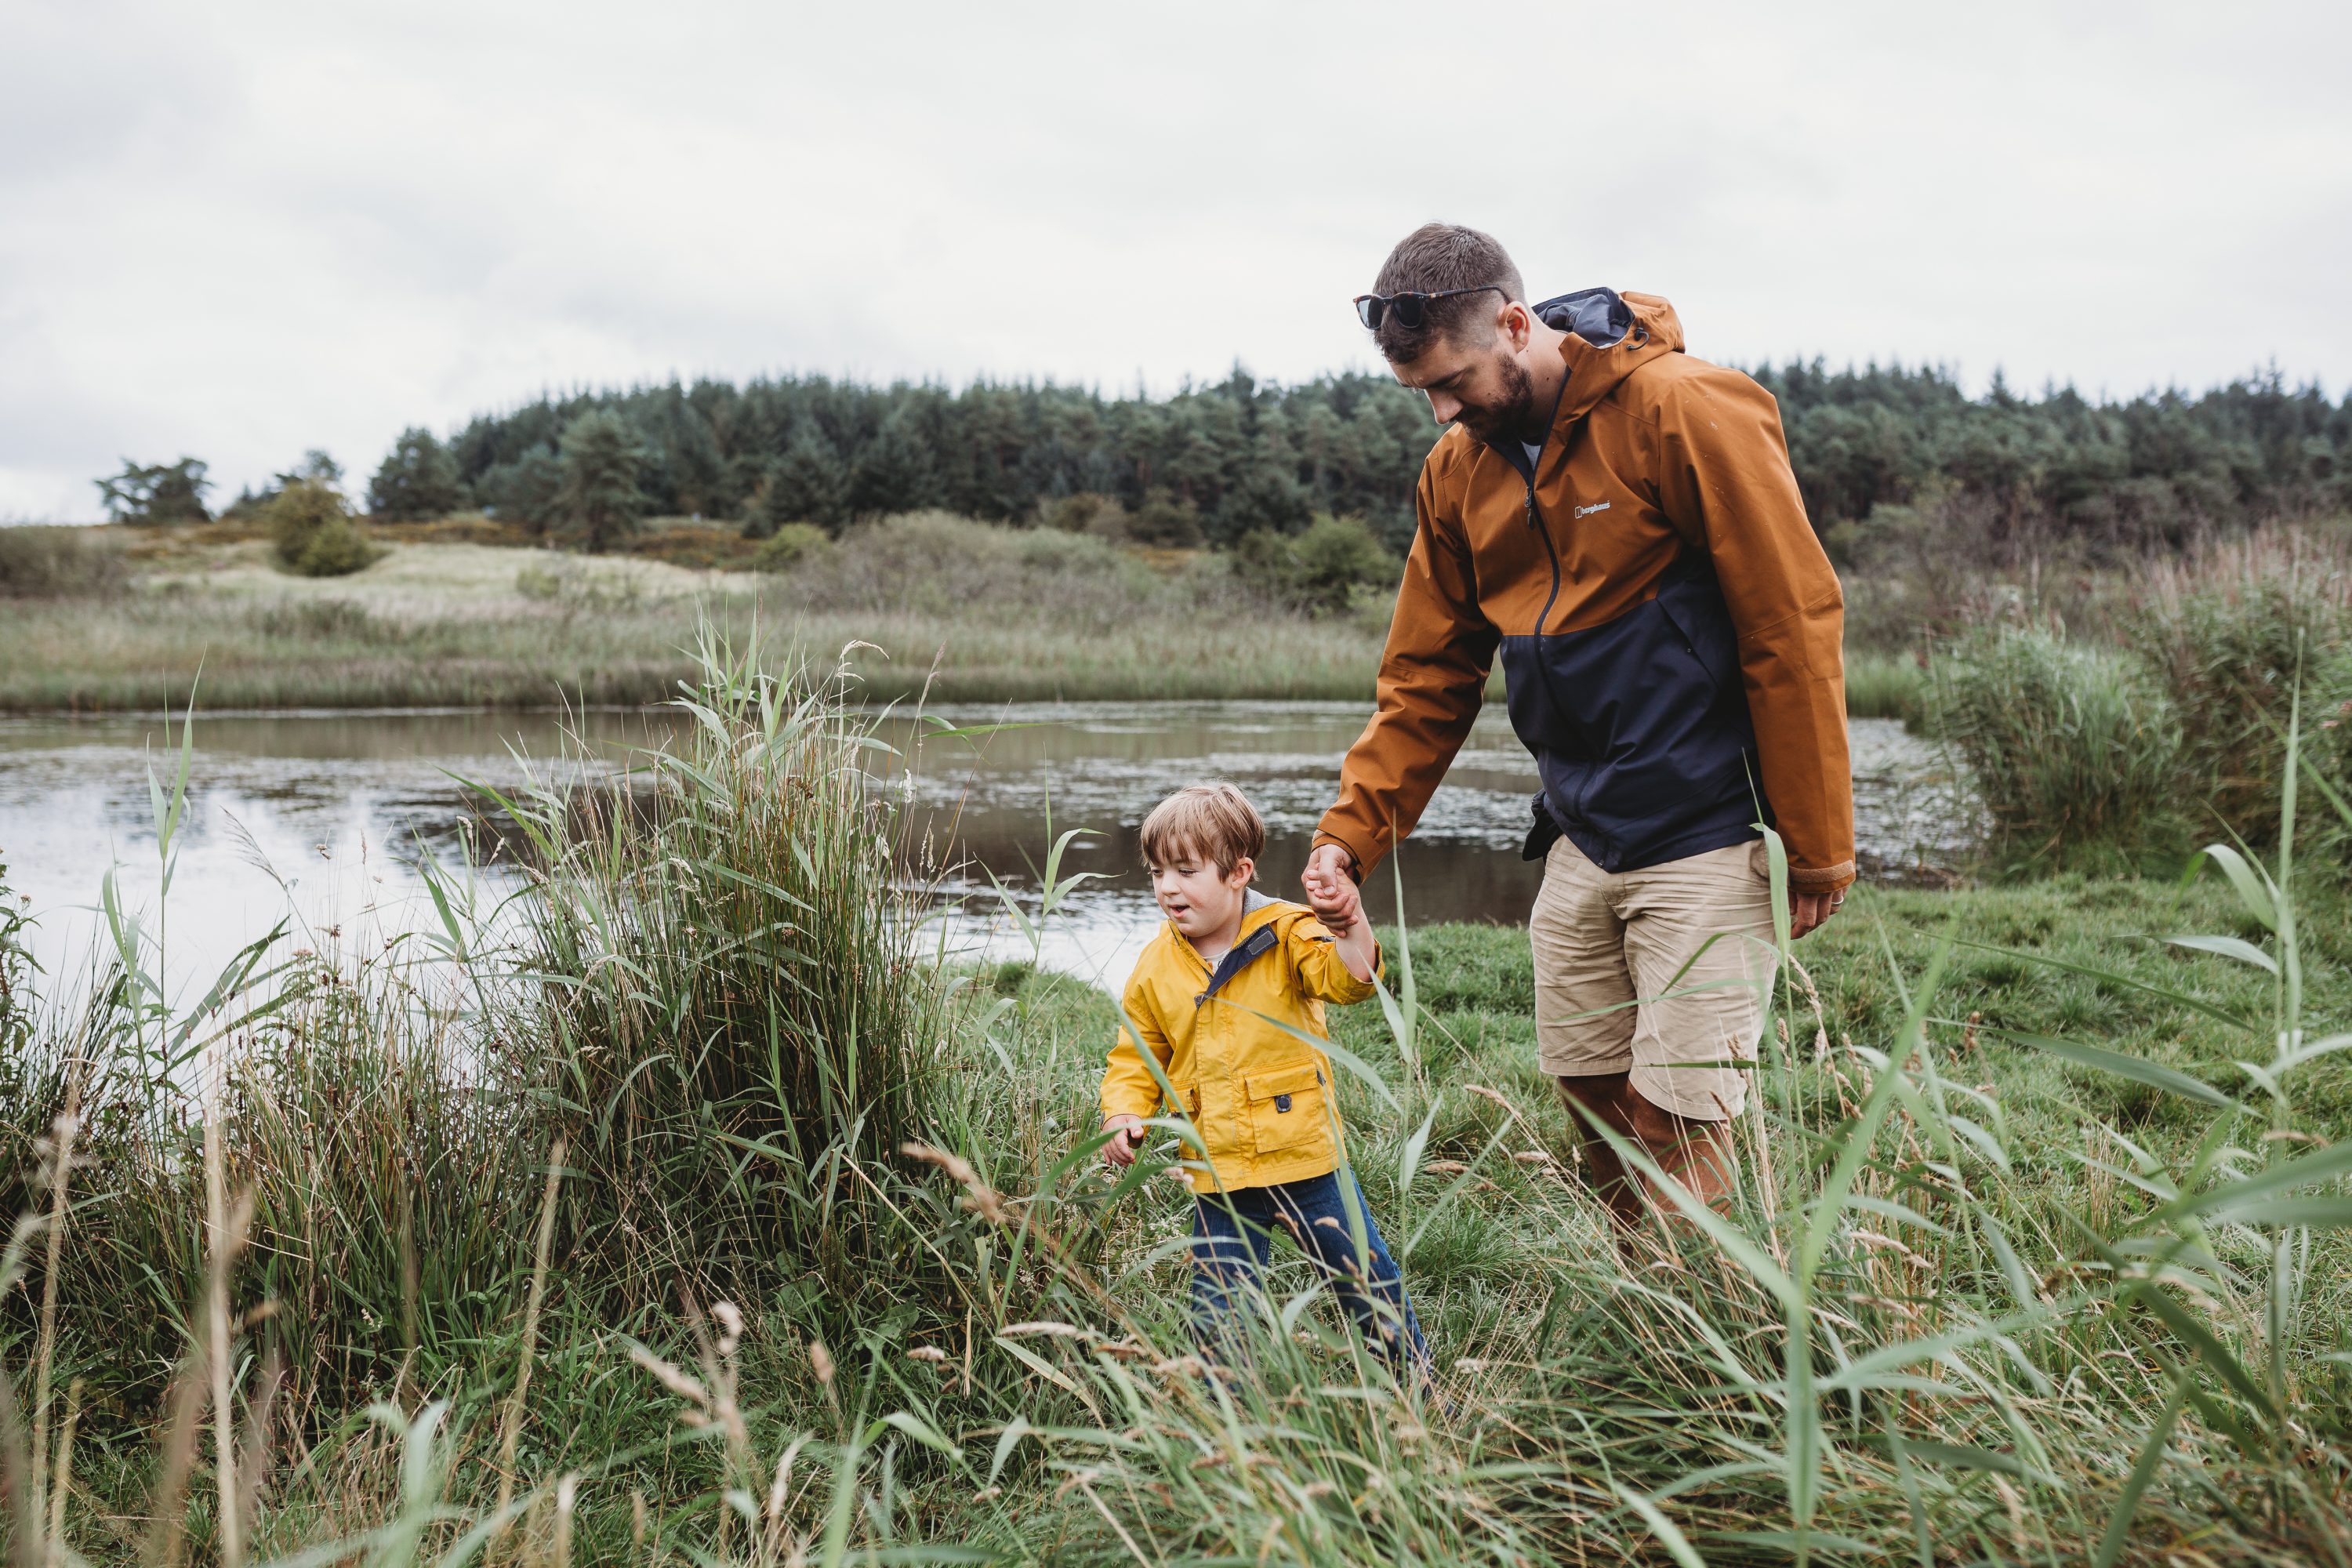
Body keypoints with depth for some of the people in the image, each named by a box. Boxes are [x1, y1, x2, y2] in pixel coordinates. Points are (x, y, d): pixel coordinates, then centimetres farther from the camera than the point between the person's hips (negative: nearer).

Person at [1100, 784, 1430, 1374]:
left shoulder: (1286, 934, -7)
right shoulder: (1155, 969, 2)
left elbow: (1348, 978, -22)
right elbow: (1136, 1055, 10)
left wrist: (1348, 924, -41)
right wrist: (1123, 1115, -7)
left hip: (1307, 1156, -2)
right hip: (1219, 1176, 2)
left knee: (1368, 1281, 11)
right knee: (1217, 1315, 4)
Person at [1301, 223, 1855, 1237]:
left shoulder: (1684, 412, -12)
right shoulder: (1458, 470, 7)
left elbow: (1794, 626, -11)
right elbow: (1426, 677, 12)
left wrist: (1818, 846, -10)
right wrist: (1350, 835, 0)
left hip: (1705, 844, -6)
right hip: (1579, 842, 6)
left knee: (1678, 1125, -7)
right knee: (1594, 1108, 8)